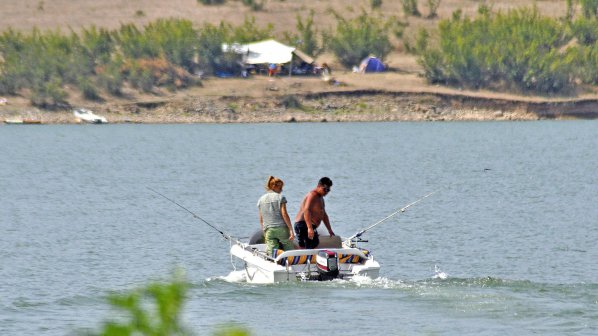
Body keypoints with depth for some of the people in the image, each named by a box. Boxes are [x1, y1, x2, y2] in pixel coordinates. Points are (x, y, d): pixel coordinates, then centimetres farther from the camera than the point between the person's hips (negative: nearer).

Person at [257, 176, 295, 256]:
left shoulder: (261, 200, 12)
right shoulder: (280, 197, 0)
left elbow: (261, 219, 14)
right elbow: (284, 214, -8)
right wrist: (291, 230, -8)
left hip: (269, 230, 3)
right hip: (282, 228, -3)